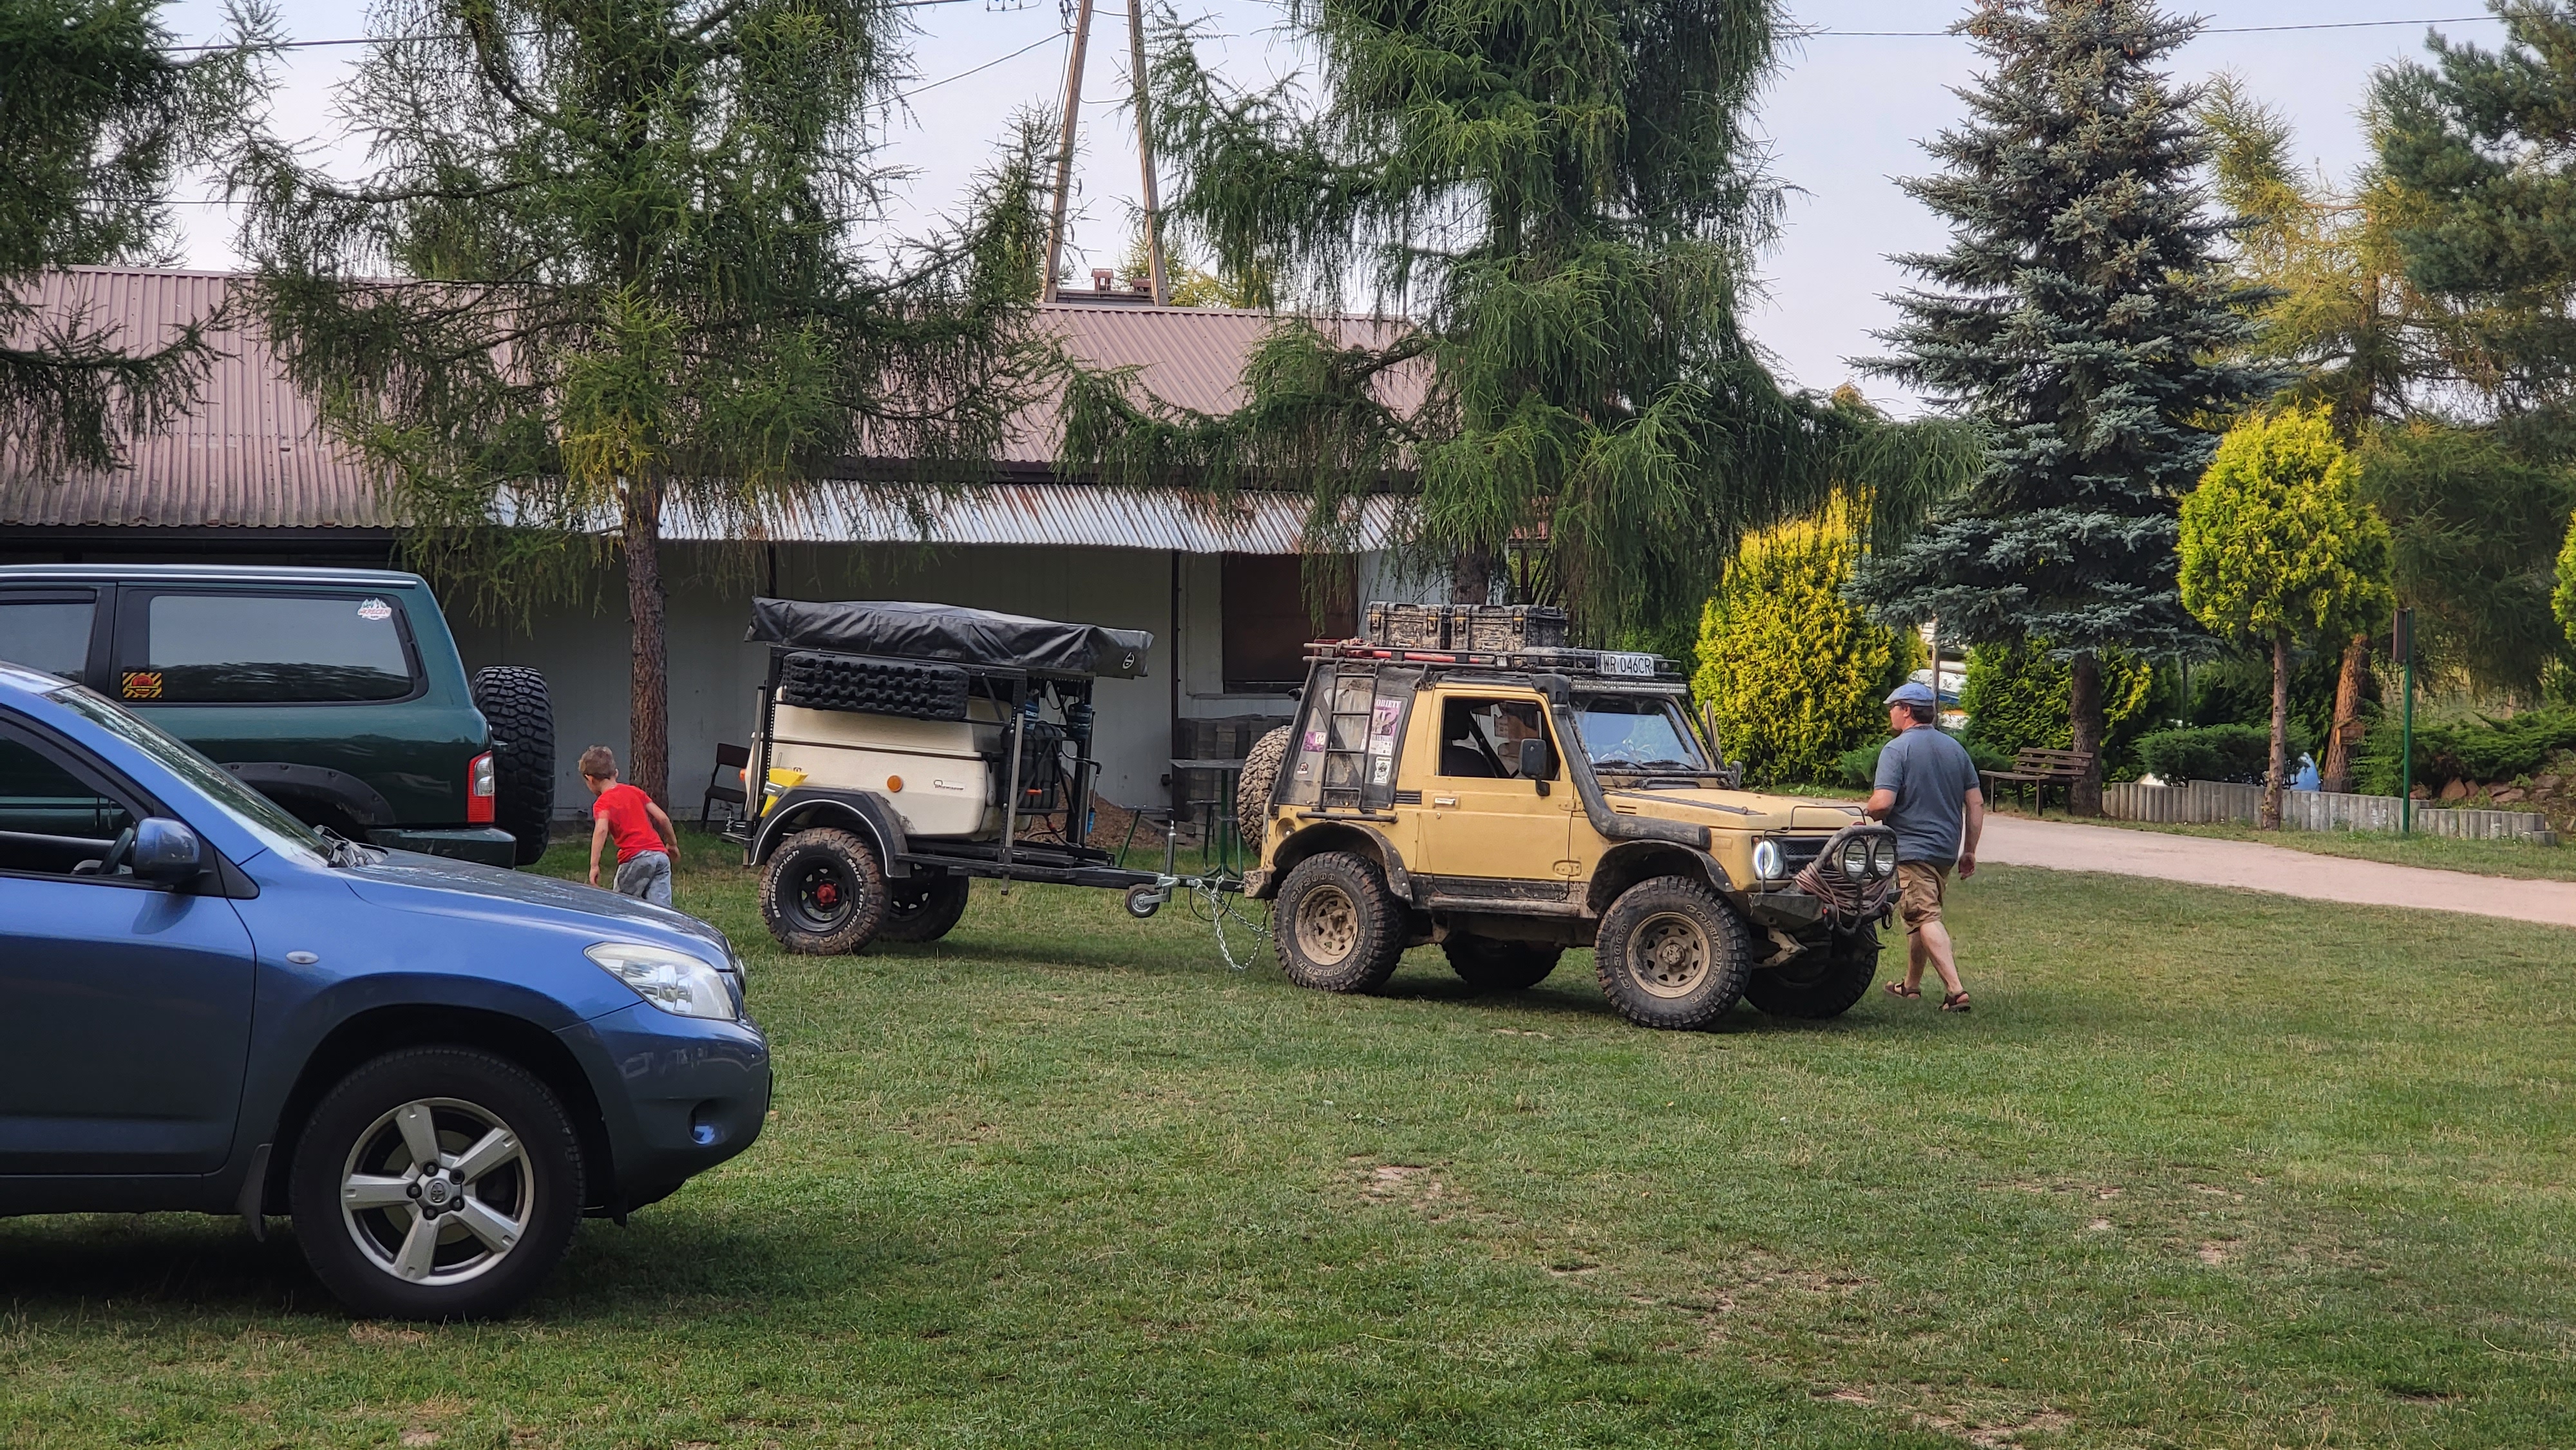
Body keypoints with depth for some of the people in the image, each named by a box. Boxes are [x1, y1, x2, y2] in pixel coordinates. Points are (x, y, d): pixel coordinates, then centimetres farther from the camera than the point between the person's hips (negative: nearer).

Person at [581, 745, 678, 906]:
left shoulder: (603, 803, 0)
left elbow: (601, 829, -19)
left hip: (636, 858, -6)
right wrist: (672, 843, 30)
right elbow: (662, 818, 16)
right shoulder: (634, 792, 18)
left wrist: (594, 866, -23)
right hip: (661, 854, 6)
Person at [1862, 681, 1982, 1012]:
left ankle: (1955, 991, -22)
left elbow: (1882, 803, -21)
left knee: (1925, 919, -11)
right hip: (1946, 848, 8)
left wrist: (1867, 816, 2)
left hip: (1910, 848, -8)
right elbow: (1976, 804, 9)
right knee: (1921, 914, 21)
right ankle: (1911, 984, 32)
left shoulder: (1897, 749, -11)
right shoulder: (1955, 749, 10)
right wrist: (1969, 851, 15)